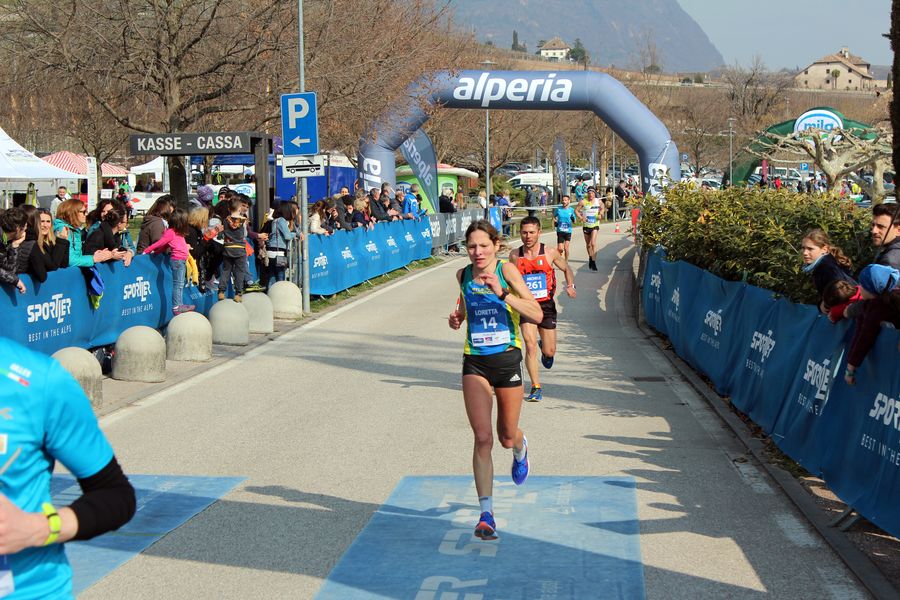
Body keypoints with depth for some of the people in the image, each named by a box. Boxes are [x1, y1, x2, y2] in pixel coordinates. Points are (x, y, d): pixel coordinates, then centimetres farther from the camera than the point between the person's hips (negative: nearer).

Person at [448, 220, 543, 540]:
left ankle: (520, 448, 54)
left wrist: (503, 293, -28)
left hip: (507, 359, -1)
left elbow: (537, 314, -18)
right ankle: (486, 513, -11)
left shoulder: (506, 270, -11)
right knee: (482, 437, -13)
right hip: (475, 363, 1)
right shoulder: (463, 275, 0)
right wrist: (458, 316, 1)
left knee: (506, 437, 14)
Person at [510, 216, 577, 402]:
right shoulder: (515, 255, -2)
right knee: (530, 346, -16)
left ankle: (545, 349, 46)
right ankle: (536, 388, -7)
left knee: (549, 352, 7)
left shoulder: (550, 253, -5)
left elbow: (567, 269, 11)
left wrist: (570, 286, -6)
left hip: (546, 305, 0)